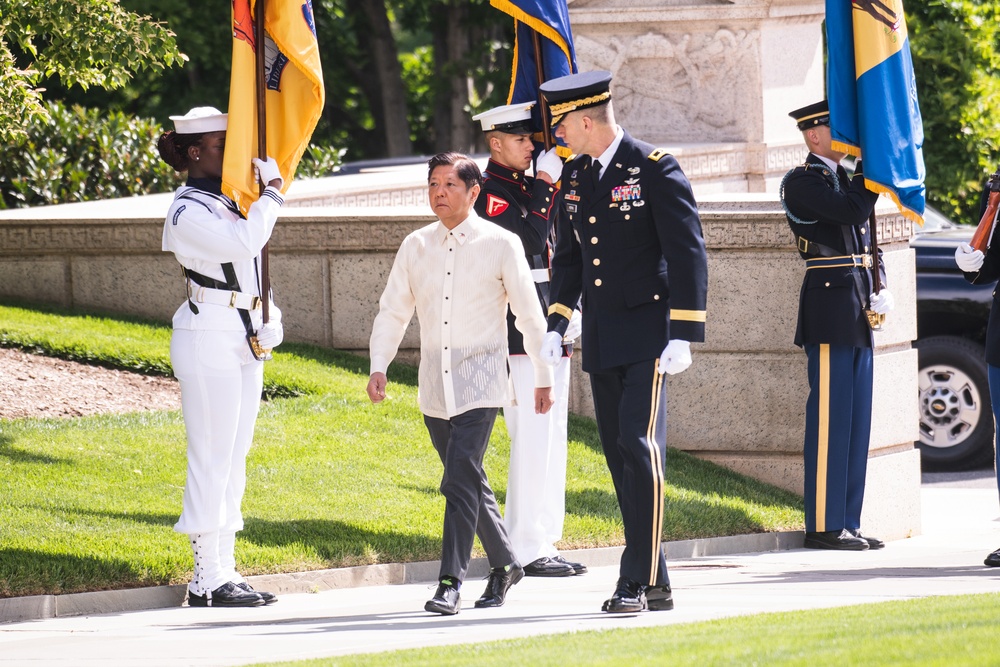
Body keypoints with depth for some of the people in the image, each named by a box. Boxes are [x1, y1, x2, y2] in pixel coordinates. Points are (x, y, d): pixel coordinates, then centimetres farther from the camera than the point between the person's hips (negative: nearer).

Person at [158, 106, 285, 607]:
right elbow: (244, 243, -27)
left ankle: (223, 573, 13)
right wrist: (271, 191, -14)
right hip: (209, 340, -9)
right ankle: (207, 580, -7)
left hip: (245, 341, 9)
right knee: (212, 458, -8)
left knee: (233, 458, 10)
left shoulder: (232, 200, 14)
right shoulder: (186, 214, -13)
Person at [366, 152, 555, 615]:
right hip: (434, 386, 5)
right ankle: (504, 563, 30)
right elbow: (392, 311, 13)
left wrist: (544, 378, 4)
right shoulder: (415, 246, 8)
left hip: (479, 383, -5)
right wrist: (378, 366, 0)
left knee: (462, 478, -17)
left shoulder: (501, 245, -3)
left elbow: (529, 315, 2)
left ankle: (451, 582, -17)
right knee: (467, 482, 13)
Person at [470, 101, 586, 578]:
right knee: (533, 438, -10)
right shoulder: (490, 193, -10)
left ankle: (543, 543, 15)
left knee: (550, 438, 11)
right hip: (520, 336, -9)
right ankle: (526, 548, -8)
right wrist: (545, 185, -17)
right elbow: (527, 242, -23)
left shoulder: (528, 188, 18)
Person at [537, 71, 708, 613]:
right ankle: (653, 582, 11)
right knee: (619, 455, 6)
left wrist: (683, 335, -16)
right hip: (600, 338, 7)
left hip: (646, 330, -7)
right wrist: (556, 325, 9)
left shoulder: (656, 170, -10)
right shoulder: (575, 177, 10)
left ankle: (638, 578, -14)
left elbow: (688, 254, -12)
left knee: (639, 446, -14)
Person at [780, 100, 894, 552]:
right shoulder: (802, 183, -7)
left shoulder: (844, 178, 20)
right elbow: (854, 211, -21)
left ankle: (847, 522, 13)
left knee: (855, 420, 9)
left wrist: (881, 290, 7)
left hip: (857, 311, 9)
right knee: (830, 417, -8)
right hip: (830, 307, -9)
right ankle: (823, 526, -6)